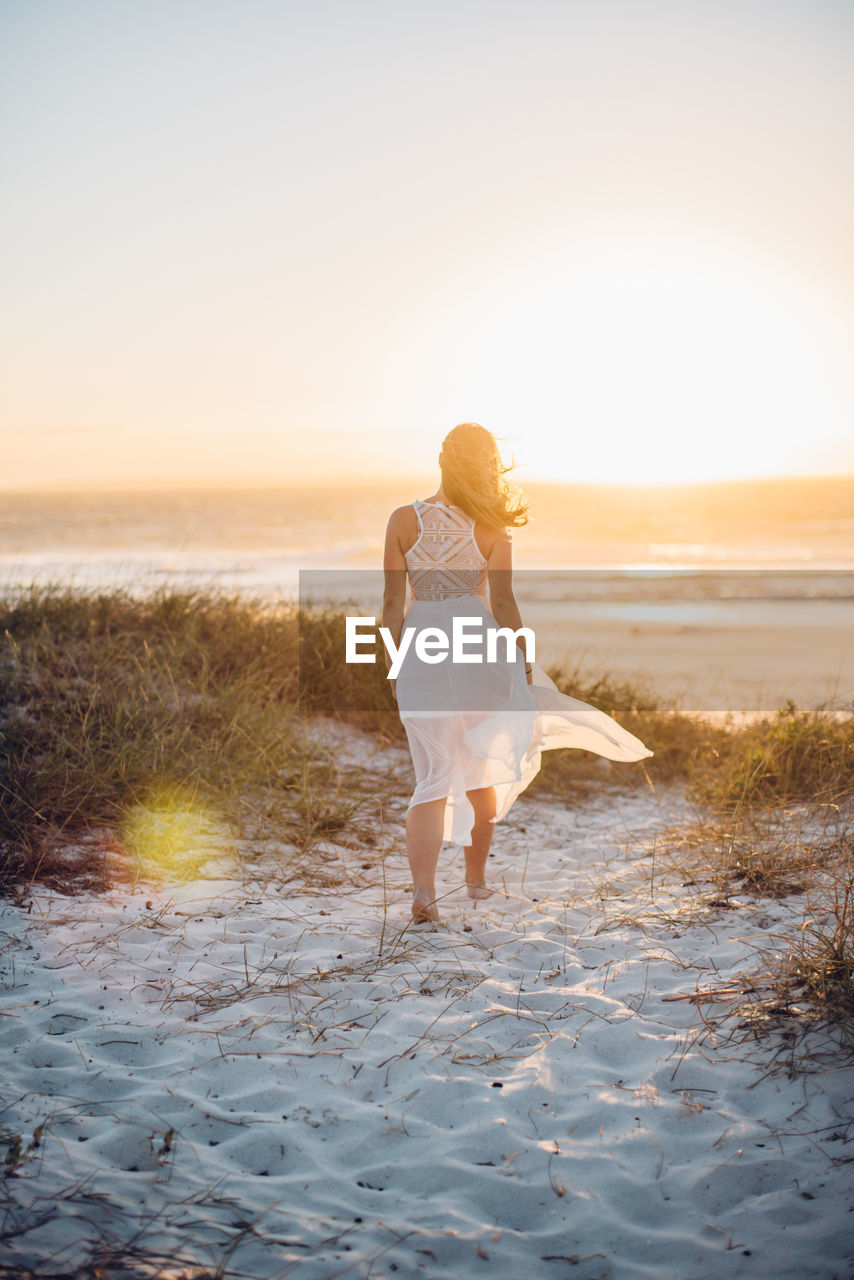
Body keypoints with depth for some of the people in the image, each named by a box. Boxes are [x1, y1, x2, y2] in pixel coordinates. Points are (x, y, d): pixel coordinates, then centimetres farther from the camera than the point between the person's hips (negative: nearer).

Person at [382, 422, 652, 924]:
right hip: (476, 643, 0)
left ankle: (424, 889, -14)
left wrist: (395, 666, 8)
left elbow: (393, 601, -2)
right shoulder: (490, 529, -5)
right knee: (480, 768, 19)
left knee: (434, 779, 4)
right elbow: (504, 605, -5)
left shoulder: (403, 520, -2)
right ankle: (477, 877, 34)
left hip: (421, 647, 0)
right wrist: (524, 666, 4)